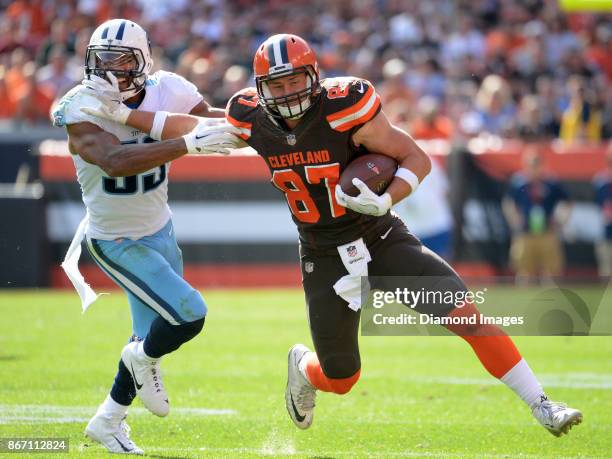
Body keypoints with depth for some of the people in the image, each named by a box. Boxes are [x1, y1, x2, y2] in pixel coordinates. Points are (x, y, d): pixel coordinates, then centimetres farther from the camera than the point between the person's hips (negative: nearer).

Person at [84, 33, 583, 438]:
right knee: (340, 380, 8)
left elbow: (417, 158, -14)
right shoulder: (253, 122, -10)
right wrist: (119, 115, 7)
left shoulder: (344, 110, -22)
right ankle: (303, 367, 46)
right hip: (325, 259, 2)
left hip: (382, 241, -2)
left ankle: (542, 407, -8)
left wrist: (385, 201, -31)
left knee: (469, 314, -18)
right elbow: (191, 128, 8)